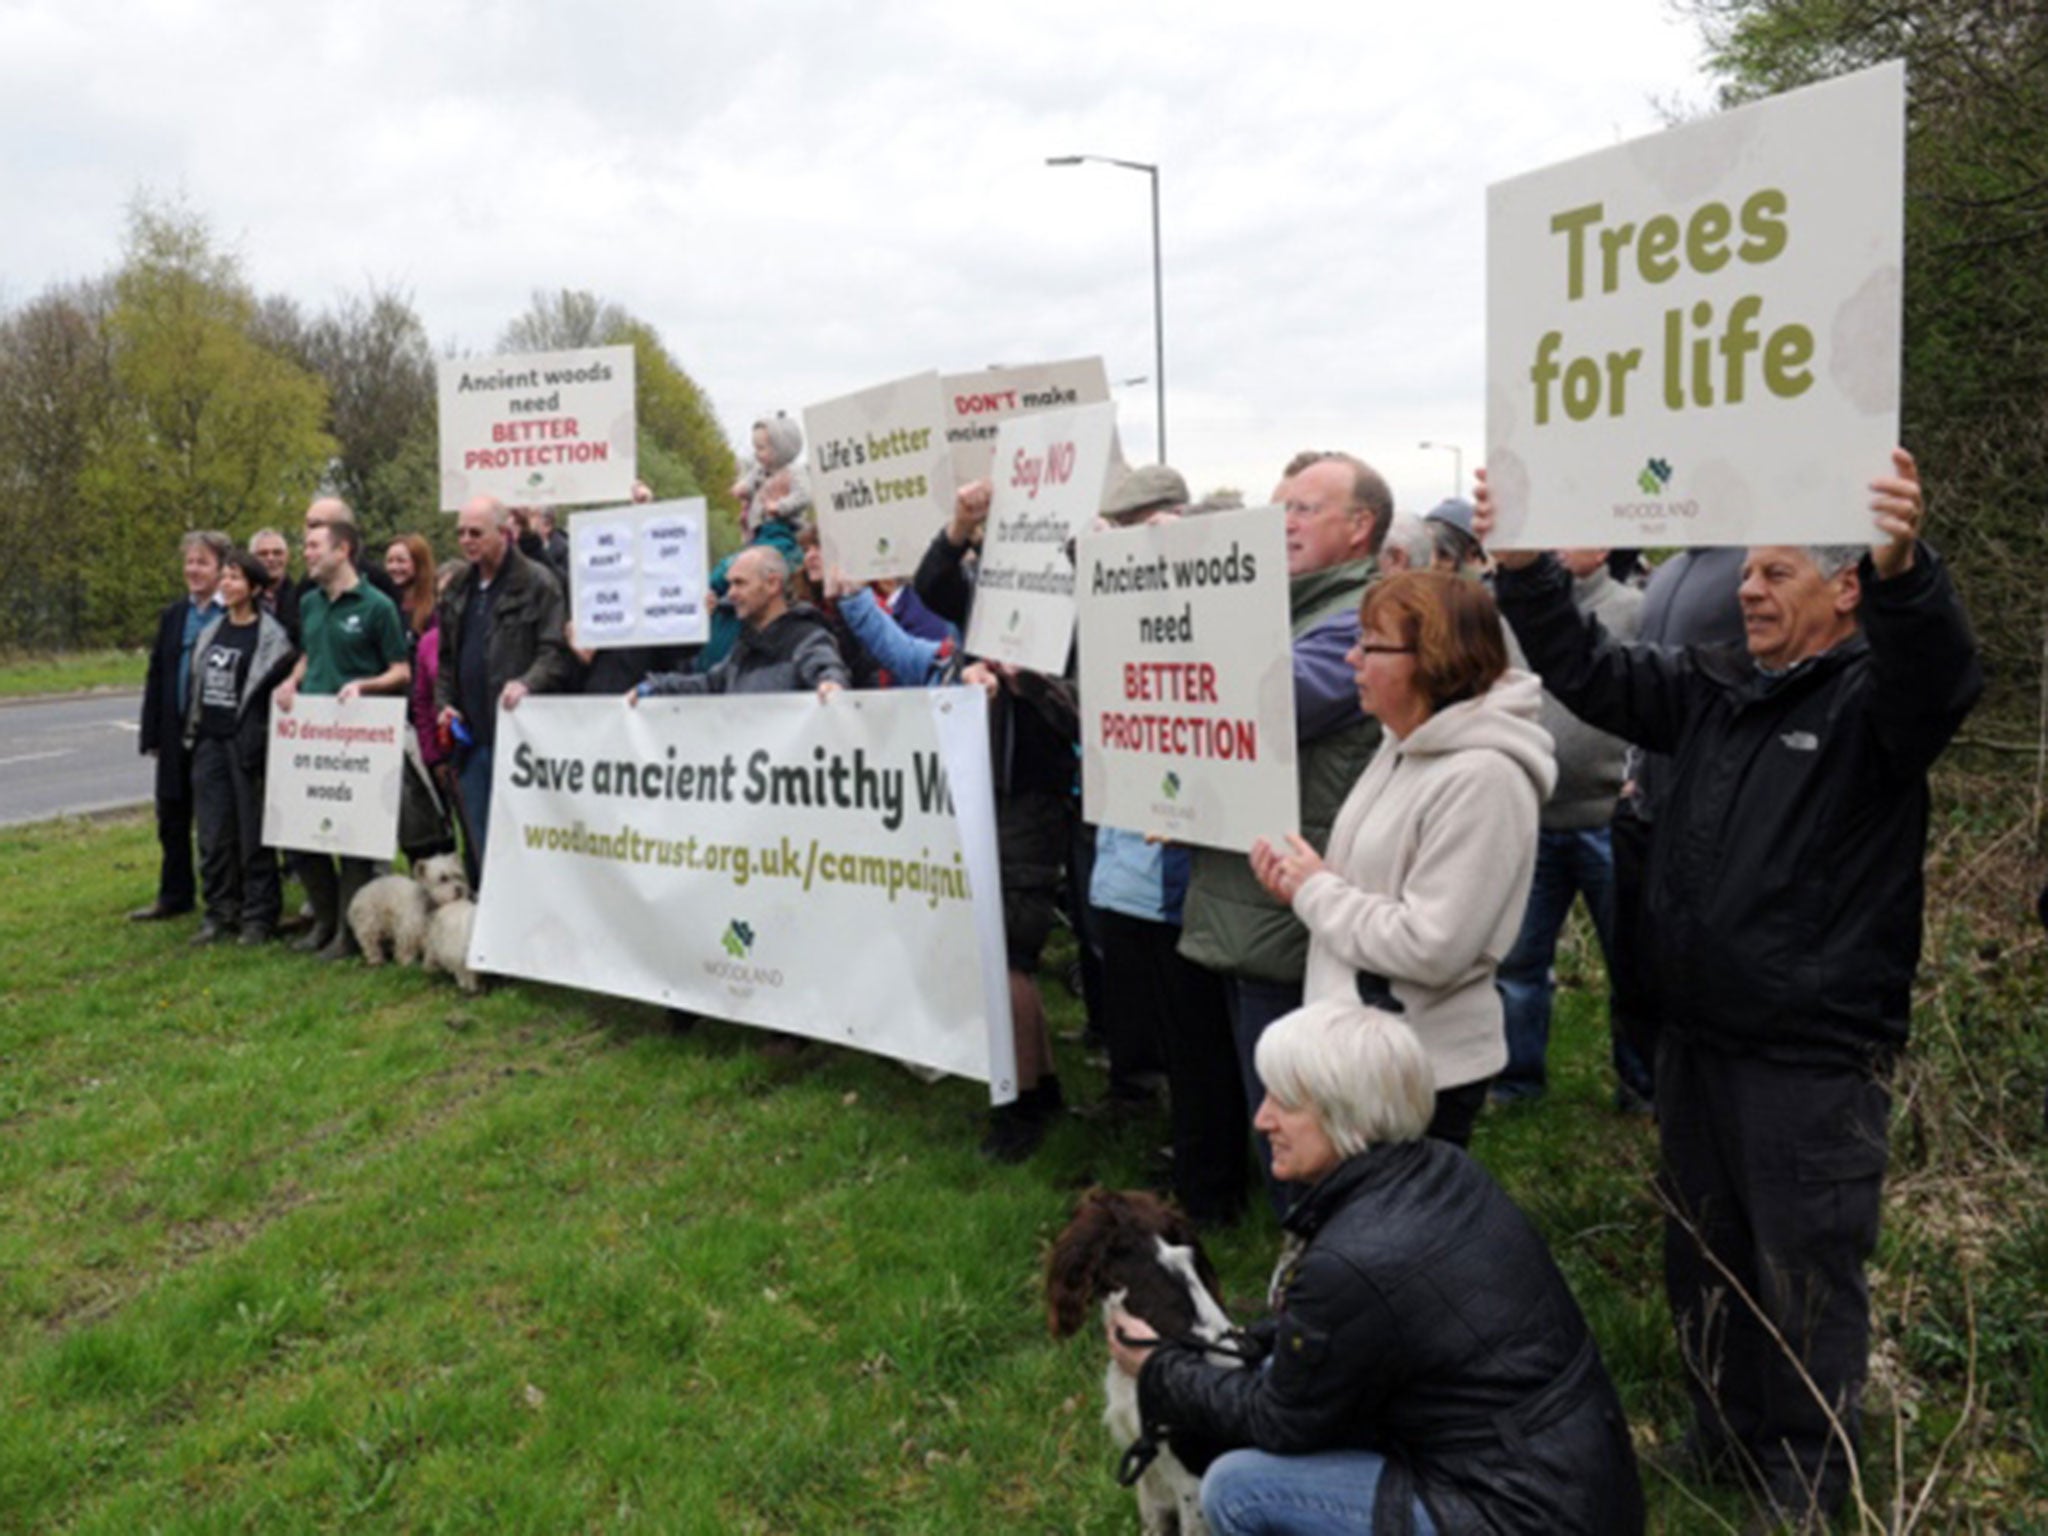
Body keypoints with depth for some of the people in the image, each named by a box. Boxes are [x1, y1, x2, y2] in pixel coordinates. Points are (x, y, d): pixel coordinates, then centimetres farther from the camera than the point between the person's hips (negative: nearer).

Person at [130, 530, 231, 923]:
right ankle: (175, 896, 25)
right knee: (172, 818, 13)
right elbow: (156, 676, 11)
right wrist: (152, 735, 6)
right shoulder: (172, 616, 11)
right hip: (178, 735, 6)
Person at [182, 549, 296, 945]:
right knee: (213, 835, 8)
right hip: (209, 742, 6)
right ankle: (219, 911, 18)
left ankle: (258, 916, 10)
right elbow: (196, 684, 19)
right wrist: (192, 733, 14)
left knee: (253, 834, 0)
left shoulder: (271, 636, -8)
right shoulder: (211, 630, 13)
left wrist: (262, 742, -12)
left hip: (245, 744, -6)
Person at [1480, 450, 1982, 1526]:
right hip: (1697, 1038, 7)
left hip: (1815, 1061, -6)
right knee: (1703, 1257, 20)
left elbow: (1939, 675, -32)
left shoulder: (1870, 697, -11)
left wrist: (1902, 568, -54)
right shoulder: (1712, 688, 8)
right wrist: (1522, 567, -6)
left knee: (1805, 1277, 7)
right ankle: (1721, 1442, 40)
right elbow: (1587, 673, 8)